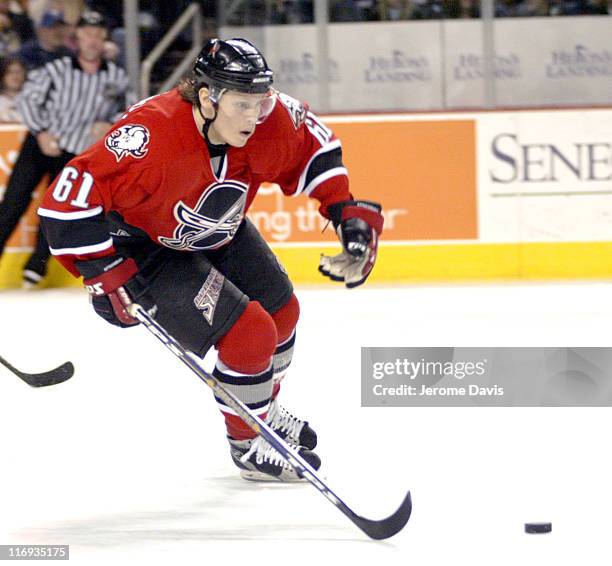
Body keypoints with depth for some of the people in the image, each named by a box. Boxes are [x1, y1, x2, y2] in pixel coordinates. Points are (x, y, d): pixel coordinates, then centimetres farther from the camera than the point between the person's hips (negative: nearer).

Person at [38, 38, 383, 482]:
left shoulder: (270, 121, -22)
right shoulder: (152, 138, -41)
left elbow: (313, 143, 1)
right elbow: (70, 199, -38)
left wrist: (348, 211, -7)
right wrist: (107, 275, -34)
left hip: (219, 231, 8)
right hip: (148, 249, -8)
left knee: (280, 312, 19)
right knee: (249, 334, -15)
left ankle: (263, 407, 48)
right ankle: (248, 444, 10)